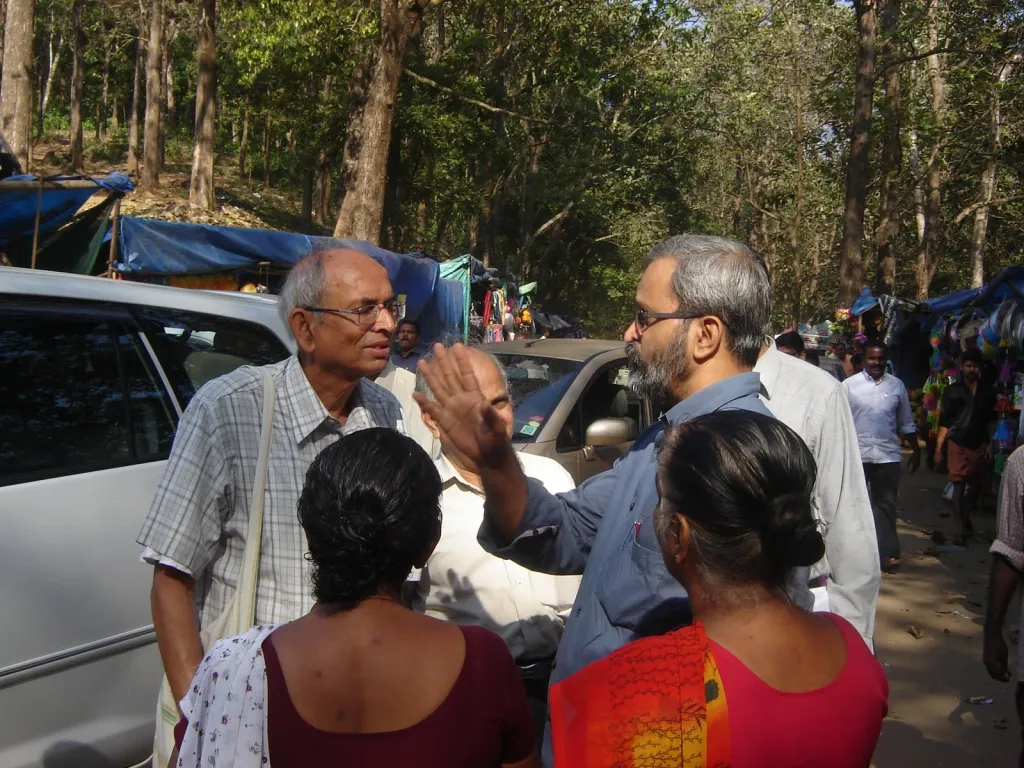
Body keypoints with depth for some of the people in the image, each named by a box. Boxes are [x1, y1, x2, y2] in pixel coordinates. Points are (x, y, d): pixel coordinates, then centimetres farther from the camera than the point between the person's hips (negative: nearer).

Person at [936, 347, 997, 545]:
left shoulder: (988, 392, 8)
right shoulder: (952, 391, 0)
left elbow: (990, 422, 13)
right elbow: (944, 422, -1)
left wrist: (990, 445, 7)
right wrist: (938, 447, -6)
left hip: (979, 445, 3)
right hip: (958, 444, -3)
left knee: (976, 485, 13)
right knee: (959, 485, -6)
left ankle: (965, 519, 34)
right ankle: (960, 529, -4)